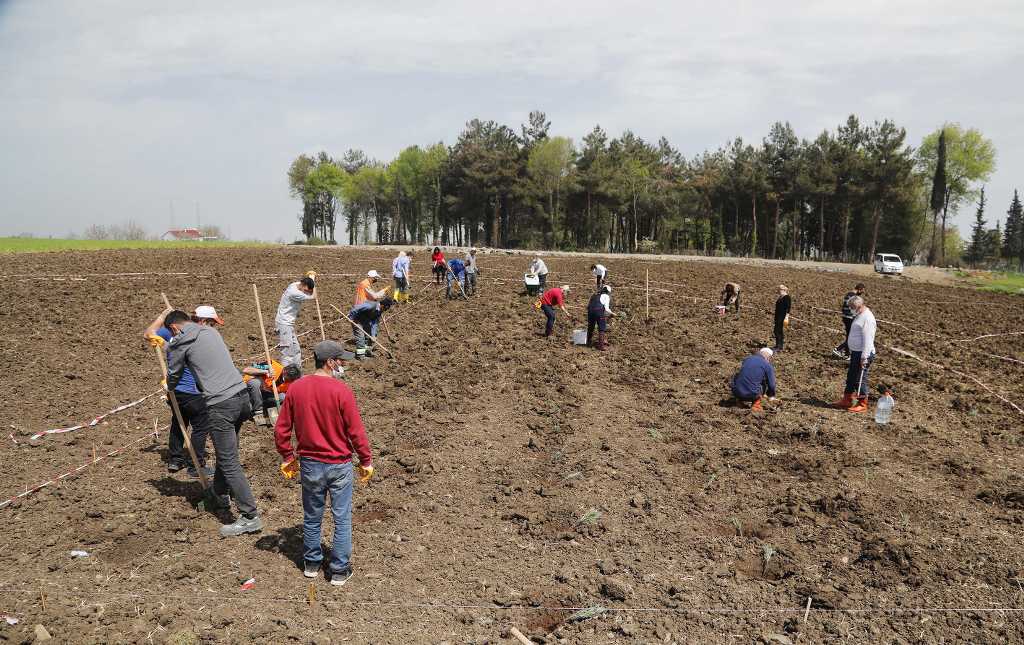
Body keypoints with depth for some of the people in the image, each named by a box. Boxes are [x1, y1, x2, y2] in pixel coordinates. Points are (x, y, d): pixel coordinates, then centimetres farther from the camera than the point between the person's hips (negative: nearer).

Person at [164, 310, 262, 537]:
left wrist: (169, 387, 35)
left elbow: (174, 376, 11)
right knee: (225, 452, 25)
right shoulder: (210, 331, 18)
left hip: (221, 405, -8)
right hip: (241, 394, 8)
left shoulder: (179, 343, -1)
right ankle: (220, 496, 43)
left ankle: (250, 517, -4)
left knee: (229, 462, -4)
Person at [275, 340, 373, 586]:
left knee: (311, 517, 20)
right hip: (339, 465, -4)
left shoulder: (296, 388, -5)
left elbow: (281, 429, 1)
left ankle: (311, 564, 34)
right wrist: (366, 461, -1)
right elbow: (356, 431, -13)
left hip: (309, 464, 4)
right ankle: (339, 570, 17)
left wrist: (288, 456, 15)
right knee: (342, 519, 9)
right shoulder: (341, 391, -18)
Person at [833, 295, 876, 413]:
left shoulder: (867, 318, -18)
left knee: (860, 379, -4)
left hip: (863, 354, -10)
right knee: (851, 377, 17)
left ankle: (862, 404, 6)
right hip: (855, 352, 10)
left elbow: (867, 339, -23)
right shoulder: (859, 316, 14)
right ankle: (847, 400, 27)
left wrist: (864, 357, -25)